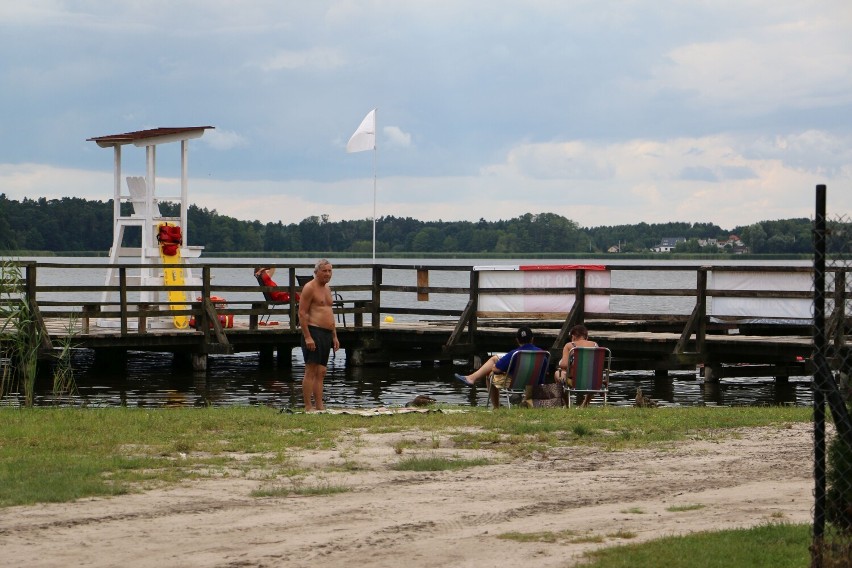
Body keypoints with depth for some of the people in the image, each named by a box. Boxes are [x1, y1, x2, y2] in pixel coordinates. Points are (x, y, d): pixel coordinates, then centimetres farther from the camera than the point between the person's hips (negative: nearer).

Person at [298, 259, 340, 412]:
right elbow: (302, 313, -14)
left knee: (321, 372, 8)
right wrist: (307, 337, -20)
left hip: (327, 334, 9)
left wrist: (334, 336, 22)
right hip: (313, 331, -9)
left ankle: (319, 405, 10)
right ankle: (308, 407, -10)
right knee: (311, 371, -10)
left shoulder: (327, 288, 19)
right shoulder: (309, 288, -8)